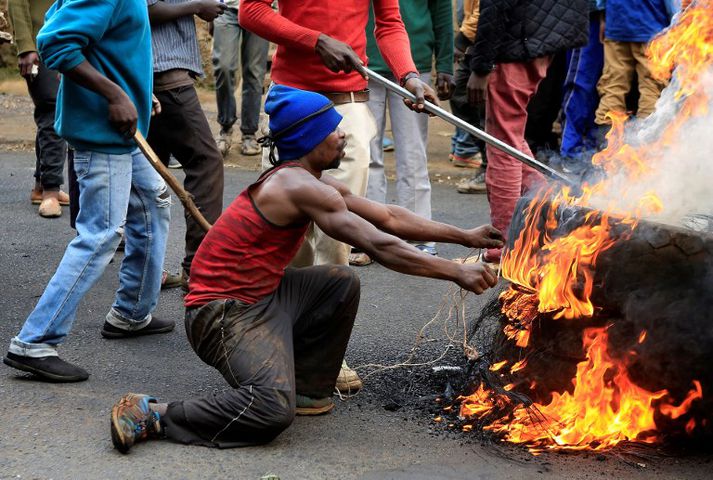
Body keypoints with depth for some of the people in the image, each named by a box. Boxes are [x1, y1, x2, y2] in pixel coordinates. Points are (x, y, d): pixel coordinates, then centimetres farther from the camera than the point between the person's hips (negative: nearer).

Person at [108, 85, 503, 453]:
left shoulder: (313, 182, 12)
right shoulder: (300, 186, -19)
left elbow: (389, 217, 16)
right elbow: (380, 247, -21)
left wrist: (465, 237, 16)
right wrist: (456, 272, -15)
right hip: (223, 311, -11)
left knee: (342, 283, 14)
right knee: (273, 410, -28)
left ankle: (306, 388, 15)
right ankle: (153, 416, -15)